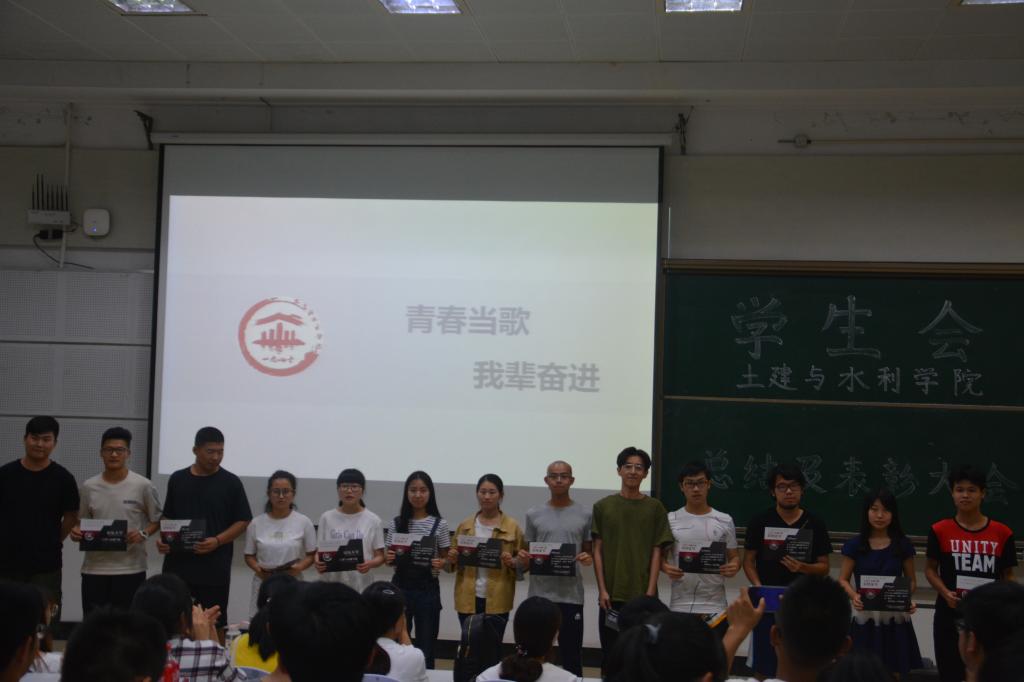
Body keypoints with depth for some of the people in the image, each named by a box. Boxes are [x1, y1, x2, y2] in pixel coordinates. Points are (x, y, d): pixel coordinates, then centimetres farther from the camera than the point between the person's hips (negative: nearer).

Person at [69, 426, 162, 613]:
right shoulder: (89, 487, 5)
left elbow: (157, 519, 4)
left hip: (131, 569, -3)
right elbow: (82, 522, 14)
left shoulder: (143, 486, -4)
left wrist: (143, 533, -15)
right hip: (94, 569, 3)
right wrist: (77, 531, -8)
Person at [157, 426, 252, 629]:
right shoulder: (177, 479, 8)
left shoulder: (230, 482, 0)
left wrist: (217, 541, -14)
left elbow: (243, 521, 0)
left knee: (214, 623, 2)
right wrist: (163, 540, -3)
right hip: (177, 566, 3)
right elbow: (168, 517, 16)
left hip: (214, 569, -2)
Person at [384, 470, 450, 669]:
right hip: (400, 587, 1)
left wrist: (441, 563, -19)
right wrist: (388, 558, -15)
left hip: (427, 589, -1)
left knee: (426, 646, 6)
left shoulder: (440, 524, -2)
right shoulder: (396, 523, 2)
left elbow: (446, 558, 3)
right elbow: (388, 557, 7)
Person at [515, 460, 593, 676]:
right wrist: (523, 559, -12)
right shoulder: (533, 514, 6)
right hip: (540, 595, 1)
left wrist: (588, 559, -12)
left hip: (571, 595, -1)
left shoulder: (585, 515, 4)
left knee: (571, 656, 5)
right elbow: (526, 562, 11)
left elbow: (589, 551, 10)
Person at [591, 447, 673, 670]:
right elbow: (598, 551, 4)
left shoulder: (655, 508, 4)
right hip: (612, 595, 1)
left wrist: (650, 592, -6)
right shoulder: (603, 506, 5)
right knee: (610, 655, 5)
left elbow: (656, 553, 2)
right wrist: (602, 590, -4)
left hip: (643, 595, -1)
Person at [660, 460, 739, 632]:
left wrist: (734, 567, -14)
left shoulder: (724, 521, 5)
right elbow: (660, 555, 8)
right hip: (680, 606, 0)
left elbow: (734, 556, 10)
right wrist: (666, 568, -15)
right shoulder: (670, 520, 4)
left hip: (715, 606, 0)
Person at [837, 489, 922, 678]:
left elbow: (912, 581, 9)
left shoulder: (903, 545, 2)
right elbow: (843, 580, 3)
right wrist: (854, 596, -17)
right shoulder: (855, 545, -1)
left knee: (896, 672, 0)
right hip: (866, 619, -1)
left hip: (895, 619, 1)